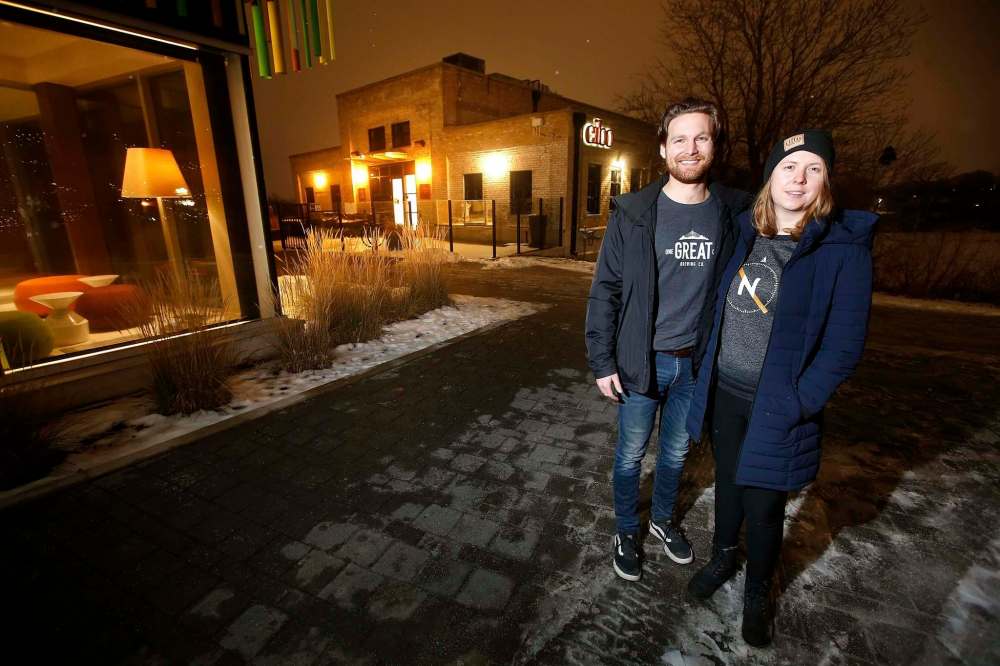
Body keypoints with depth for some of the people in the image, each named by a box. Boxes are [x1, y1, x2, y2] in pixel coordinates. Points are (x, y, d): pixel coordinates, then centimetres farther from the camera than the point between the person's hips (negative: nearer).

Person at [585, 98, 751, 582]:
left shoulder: (734, 211, -1)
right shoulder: (633, 213, -10)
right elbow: (605, 290, -9)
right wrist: (602, 362, -10)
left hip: (697, 362, 3)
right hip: (641, 361, -3)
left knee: (676, 451, 21)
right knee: (631, 454, 12)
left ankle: (663, 518, 47)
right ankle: (626, 532, 36)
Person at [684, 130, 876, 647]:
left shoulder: (845, 247, -11)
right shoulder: (746, 234, 3)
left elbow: (844, 344, -11)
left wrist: (795, 405, -16)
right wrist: (707, 376, 9)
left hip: (778, 405, -4)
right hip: (724, 392, 4)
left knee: (763, 505, 11)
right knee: (727, 483, 21)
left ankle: (758, 591, 39)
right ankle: (722, 558, 47)